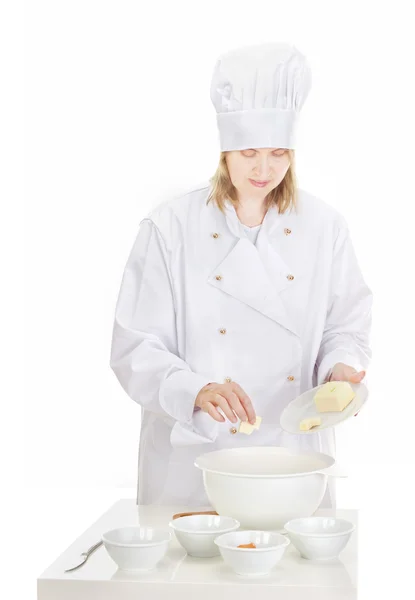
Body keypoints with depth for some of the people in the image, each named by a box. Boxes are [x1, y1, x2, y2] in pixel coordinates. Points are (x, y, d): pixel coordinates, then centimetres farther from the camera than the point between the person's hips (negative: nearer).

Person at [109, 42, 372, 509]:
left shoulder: (324, 226, 0)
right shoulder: (171, 227, -8)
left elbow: (346, 326, 8)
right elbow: (135, 349, -9)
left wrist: (340, 369, -13)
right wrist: (197, 392, -26)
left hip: (294, 453, 2)